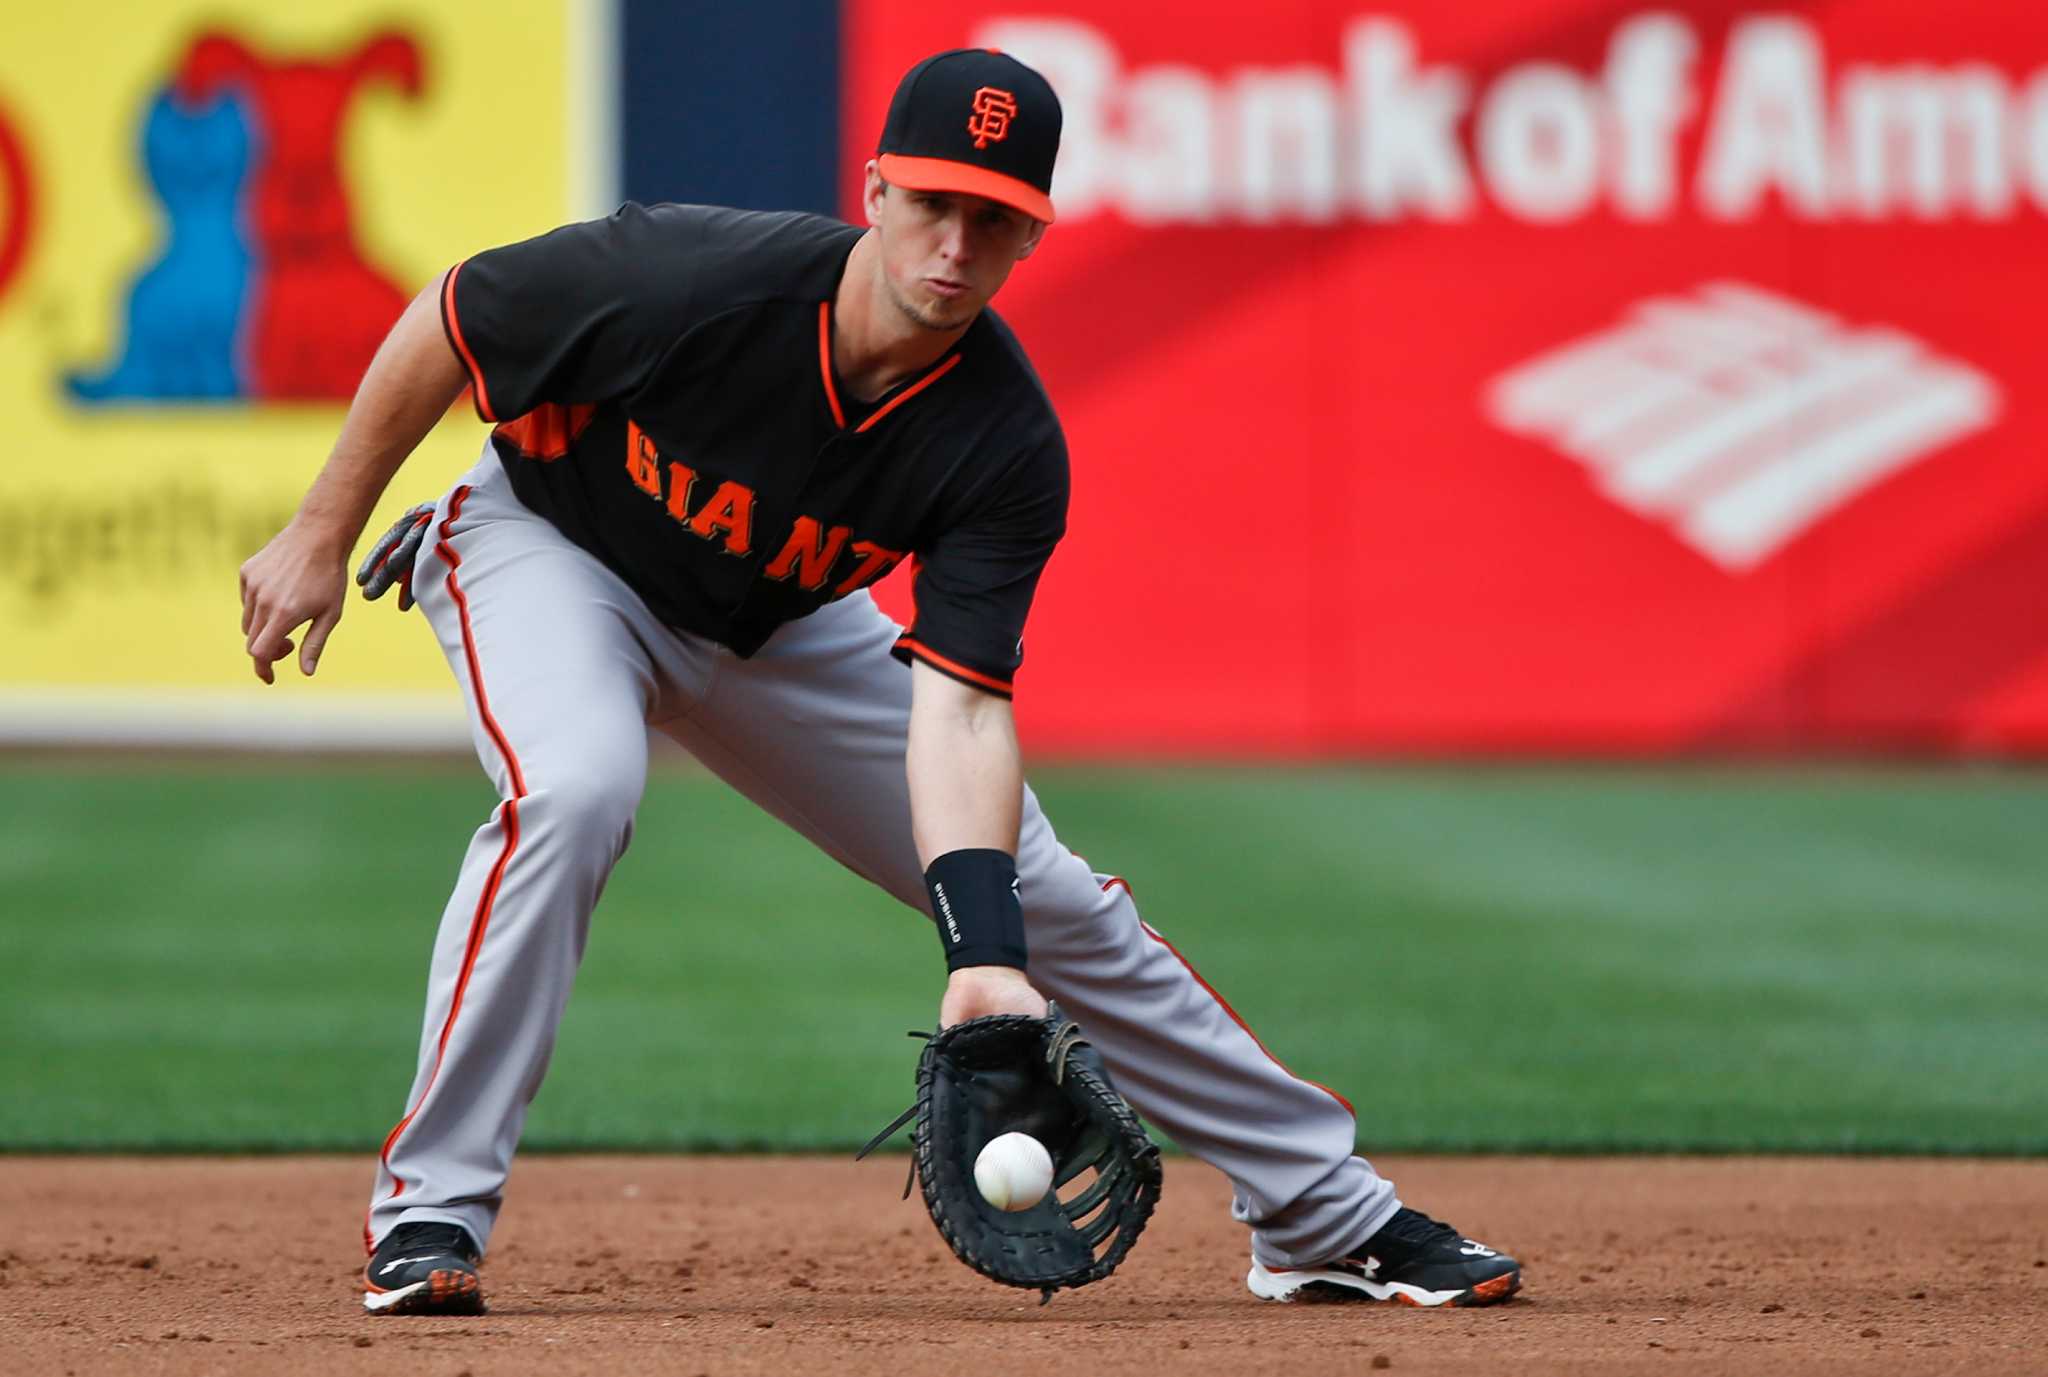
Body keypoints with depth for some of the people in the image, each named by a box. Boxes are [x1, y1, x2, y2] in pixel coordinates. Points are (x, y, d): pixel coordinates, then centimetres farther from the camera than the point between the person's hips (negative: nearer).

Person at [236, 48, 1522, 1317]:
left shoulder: (1007, 447, -27)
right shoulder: (690, 278, -35)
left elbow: (958, 710, -32)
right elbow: (445, 323, -19)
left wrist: (984, 953, -45)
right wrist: (324, 536, -11)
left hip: (780, 629, 3)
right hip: (547, 547, -3)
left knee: (1046, 901, 2)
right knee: (573, 789, -36)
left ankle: (1327, 1215, 16)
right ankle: (429, 1209, -23)